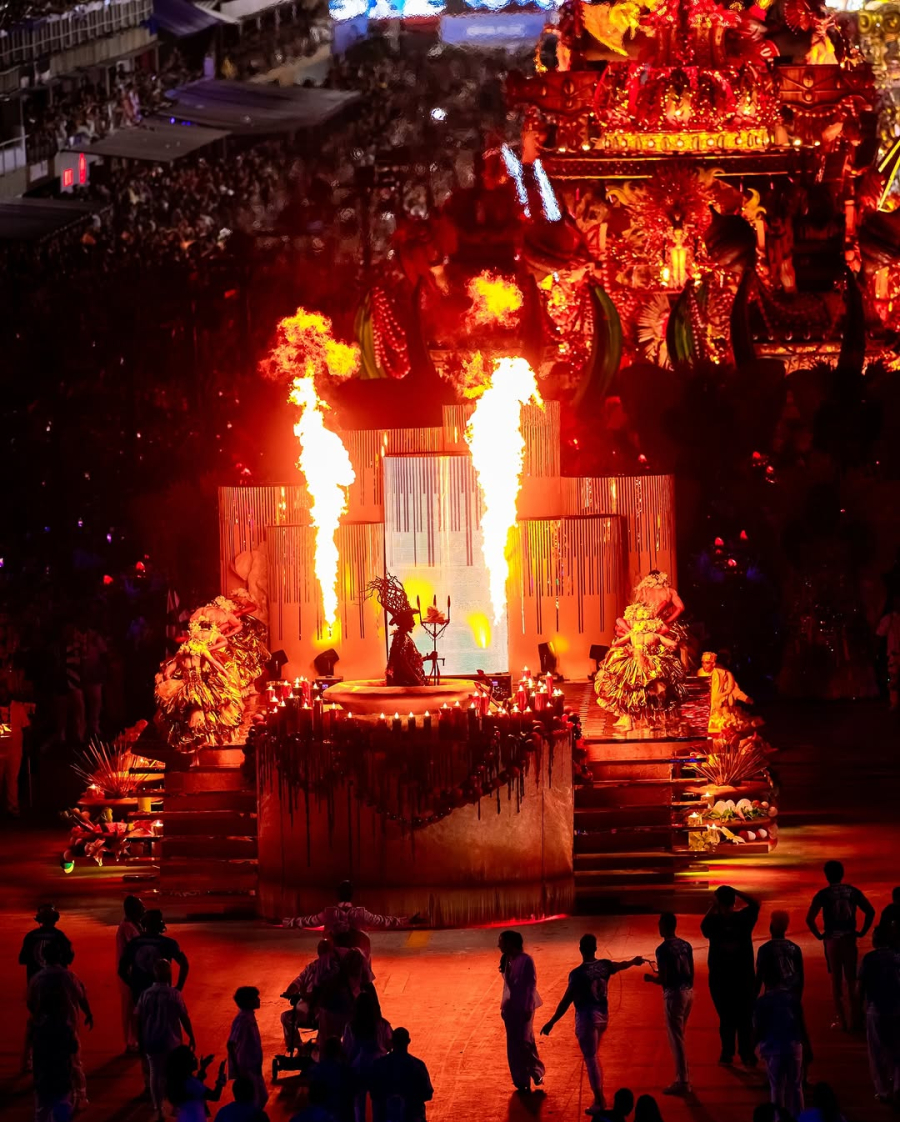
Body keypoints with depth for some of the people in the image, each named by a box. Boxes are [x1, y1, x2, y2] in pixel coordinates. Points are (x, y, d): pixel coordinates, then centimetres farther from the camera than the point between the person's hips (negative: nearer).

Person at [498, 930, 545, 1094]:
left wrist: (528, 1007, -16)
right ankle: (521, 1082, 14)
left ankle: (537, 1072, 14)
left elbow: (531, 985, -13)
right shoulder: (505, 960, 6)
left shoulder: (526, 960, -14)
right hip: (510, 1007, 7)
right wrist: (504, 1005, 13)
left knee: (524, 1041, -8)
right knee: (513, 1045, 7)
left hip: (523, 1006, -7)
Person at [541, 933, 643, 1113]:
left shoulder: (577, 974, -20)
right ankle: (600, 1098, 25)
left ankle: (599, 1103, 0)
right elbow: (621, 966, 23)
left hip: (587, 1018, -7)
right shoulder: (605, 965, -1)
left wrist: (551, 1022, -13)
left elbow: (566, 1001, -20)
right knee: (593, 1057, 21)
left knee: (591, 1060, -1)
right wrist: (634, 961, 46)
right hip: (602, 1015, 7)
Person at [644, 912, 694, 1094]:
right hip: (688, 992, 8)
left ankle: (683, 1083, 1)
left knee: (676, 1039, -1)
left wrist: (650, 978, 3)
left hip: (674, 994, -8)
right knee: (679, 1037, 18)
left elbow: (663, 980, -17)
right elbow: (691, 973, 12)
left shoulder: (663, 949, -15)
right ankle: (682, 1077, 22)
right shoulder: (686, 946, 8)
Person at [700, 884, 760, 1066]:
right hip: (744, 977, 0)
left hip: (719, 978, 0)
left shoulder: (713, 921, -13)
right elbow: (755, 904, 9)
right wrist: (735, 892, 3)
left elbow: (703, 926, 11)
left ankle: (727, 1053, 13)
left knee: (726, 1017, 10)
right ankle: (747, 1055, 6)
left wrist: (712, 907, 4)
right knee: (745, 1017, 7)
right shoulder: (743, 918, -11)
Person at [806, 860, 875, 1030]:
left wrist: (819, 935, -6)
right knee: (851, 978, 14)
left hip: (832, 940, -2)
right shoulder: (853, 892, -1)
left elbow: (810, 919, -18)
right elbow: (870, 912, -5)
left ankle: (842, 1021, 9)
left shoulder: (823, 894, -10)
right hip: (850, 939, 2)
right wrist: (862, 932, 3)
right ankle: (855, 1018, 17)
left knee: (836, 980, 8)